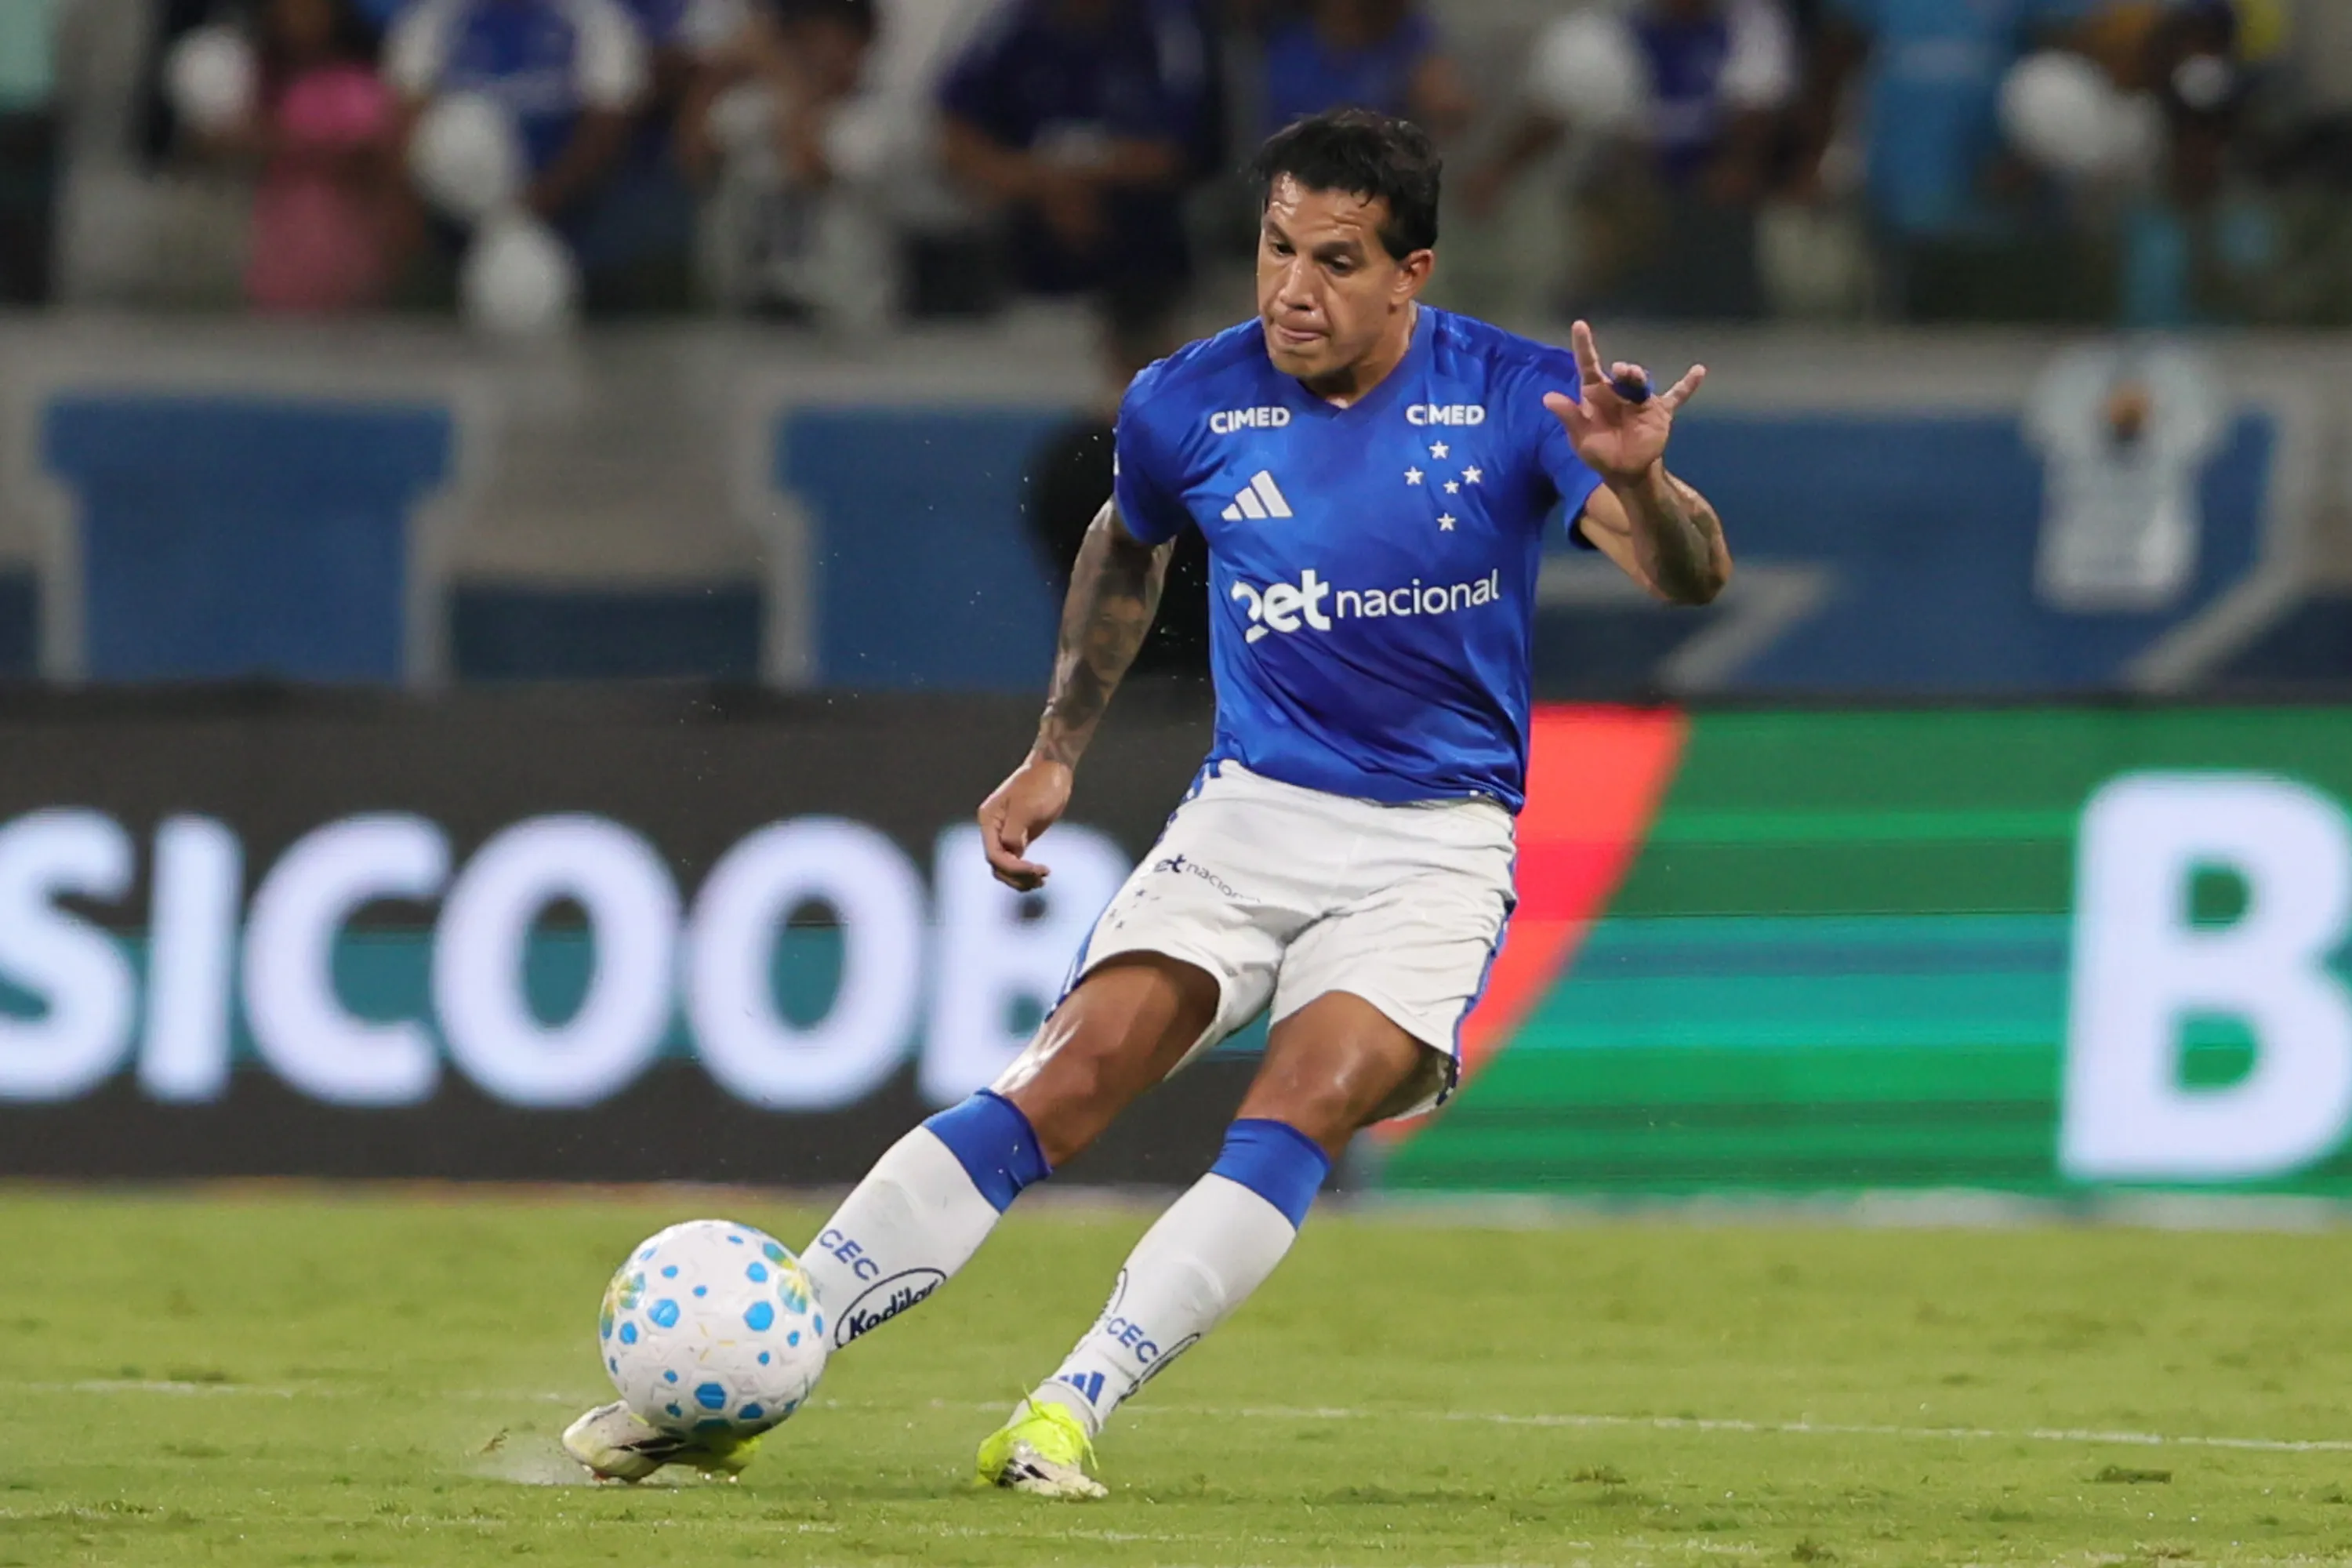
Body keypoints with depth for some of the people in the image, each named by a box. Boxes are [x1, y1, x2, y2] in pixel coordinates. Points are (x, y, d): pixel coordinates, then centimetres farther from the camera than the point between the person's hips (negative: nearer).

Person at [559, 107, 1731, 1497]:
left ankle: (1069, 1413, -26)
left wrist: (1638, 481, -37)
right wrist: (1057, 752, 17)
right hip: (1247, 810, 1)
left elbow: (1692, 578, -16)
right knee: (1068, 1083, -17)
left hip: (1437, 843, -1)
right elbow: (1127, 548, 21)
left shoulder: (1513, 396, -10)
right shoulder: (1191, 404, -2)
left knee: (1305, 1110, -26)